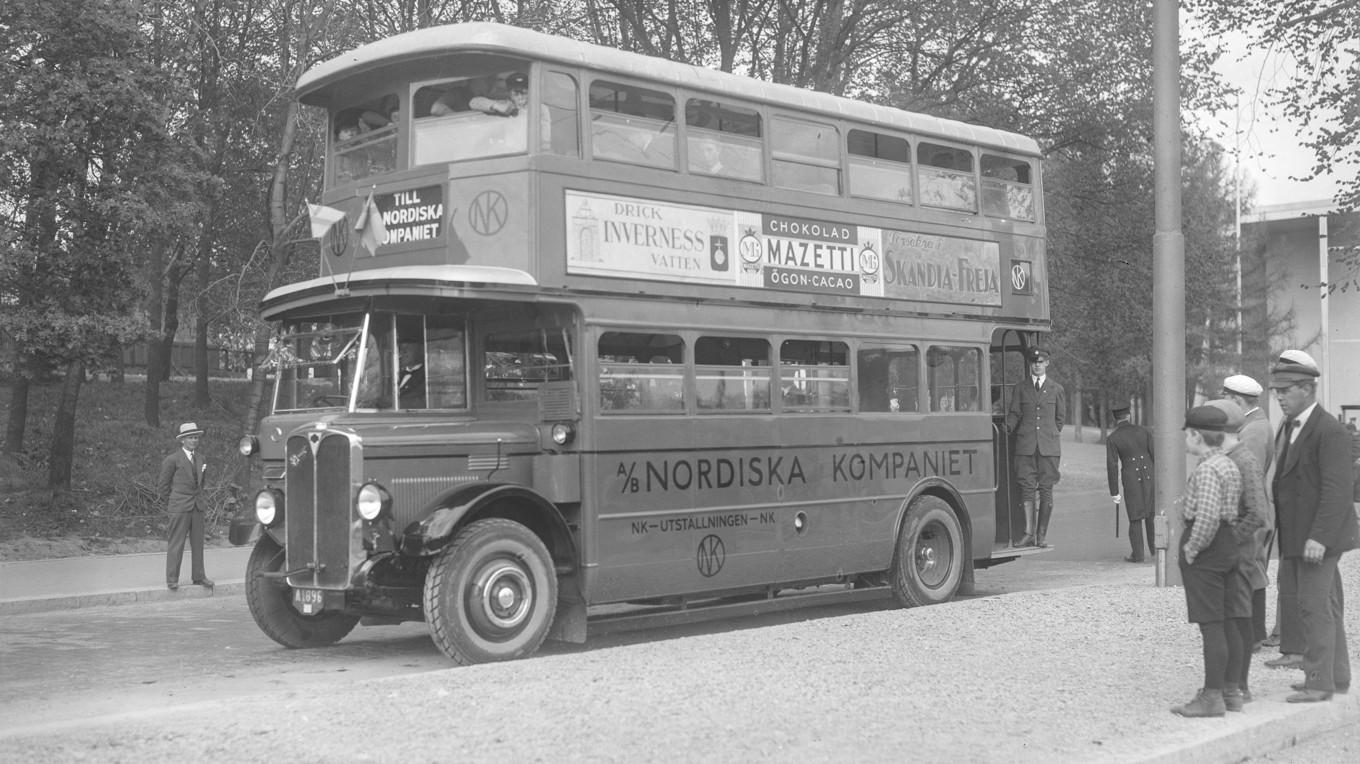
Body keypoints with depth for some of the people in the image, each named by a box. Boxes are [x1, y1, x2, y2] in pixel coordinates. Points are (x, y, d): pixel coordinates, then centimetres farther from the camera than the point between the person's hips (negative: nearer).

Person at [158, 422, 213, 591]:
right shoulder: (172, 460, -6)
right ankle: (172, 580, 2)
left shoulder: (200, 458, 13)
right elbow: (163, 485, -2)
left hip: (198, 506, 6)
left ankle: (199, 576, 14)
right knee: (176, 544, -3)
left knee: (198, 543, 7)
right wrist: (171, 503, 2)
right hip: (179, 508, -6)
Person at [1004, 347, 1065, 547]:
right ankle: (1029, 534, -6)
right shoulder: (1020, 388, 11)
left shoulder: (1056, 389, 11)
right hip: (1025, 446, 0)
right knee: (1027, 488, -6)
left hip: (1048, 446, 0)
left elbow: (1060, 418, 19)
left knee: (1046, 490, -1)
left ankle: (1041, 535, 4)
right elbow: (1014, 413, 9)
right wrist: (1009, 427, -9)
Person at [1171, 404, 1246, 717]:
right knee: (1228, 622, 15)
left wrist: (1192, 548, -15)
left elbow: (1207, 517, -27)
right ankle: (1231, 689, 23)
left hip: (1205, 550, -10)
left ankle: (1213, 697, -3)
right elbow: (1234, 510, 16)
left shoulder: (1206, 470, -18)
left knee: (1210, 624, -6)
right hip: (1228, 546, 10)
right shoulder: (1230, 466, 13)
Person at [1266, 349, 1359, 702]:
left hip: (1319, 538, -9)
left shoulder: (1330, 431, -15)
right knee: (1327, 607, 17)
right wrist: (1282, 534, 10)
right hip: (1297, 535, 9)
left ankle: (1319, 682, 2)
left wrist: (1319, 537, -25)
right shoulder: (1288, 427, 13)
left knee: (1315, 607, -6)